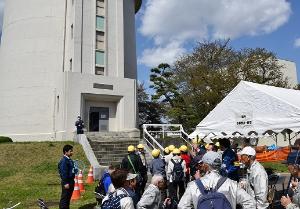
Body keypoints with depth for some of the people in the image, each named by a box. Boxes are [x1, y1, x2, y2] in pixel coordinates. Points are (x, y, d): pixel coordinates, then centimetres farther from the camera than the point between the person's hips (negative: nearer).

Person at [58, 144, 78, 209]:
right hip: (67, 182, -10)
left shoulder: (69, 160, 11)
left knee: (68, 197, 18)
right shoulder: (64, 161, -18)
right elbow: (63, 173, -22)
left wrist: (75, 170, 6)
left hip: (71, 181, 10)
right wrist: (66, 183, -22)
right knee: (64, 197, -1)